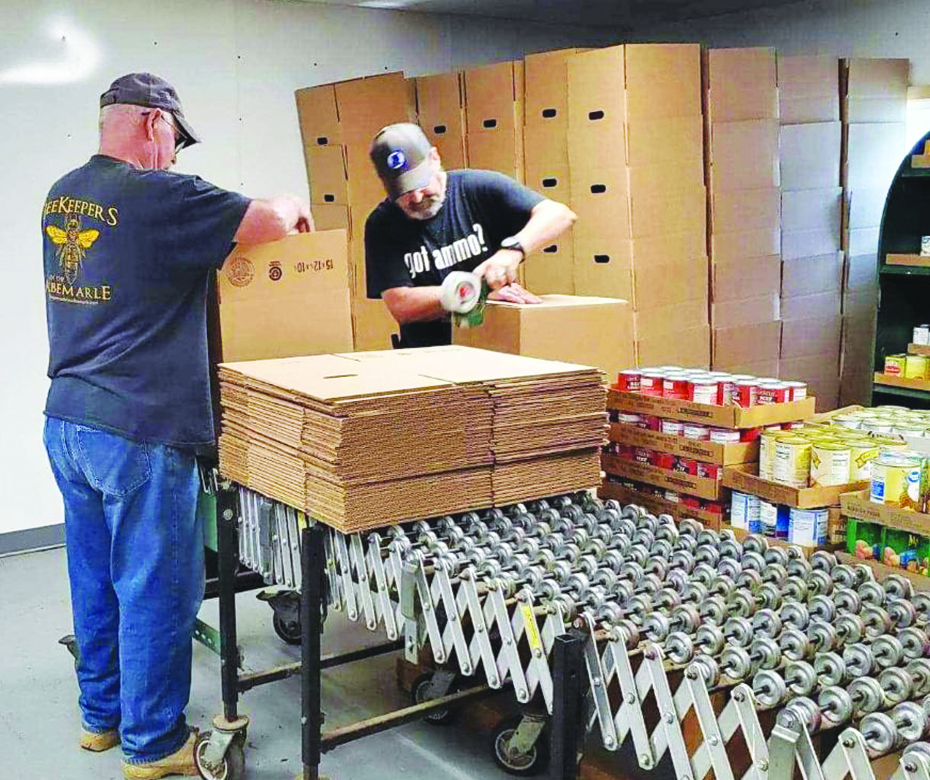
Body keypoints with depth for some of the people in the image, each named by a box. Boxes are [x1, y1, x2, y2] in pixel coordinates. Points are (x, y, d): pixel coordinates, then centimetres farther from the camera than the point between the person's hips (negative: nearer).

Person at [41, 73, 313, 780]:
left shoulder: (61, 196, 11)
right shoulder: (157, 195, -15)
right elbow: (269, 220, -17)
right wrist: (294, 205, 7)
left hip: (67, 421, 9)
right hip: (140, 431, -9)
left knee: (95, 580, 19)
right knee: (156, 590, 4)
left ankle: (101, 714, 35)